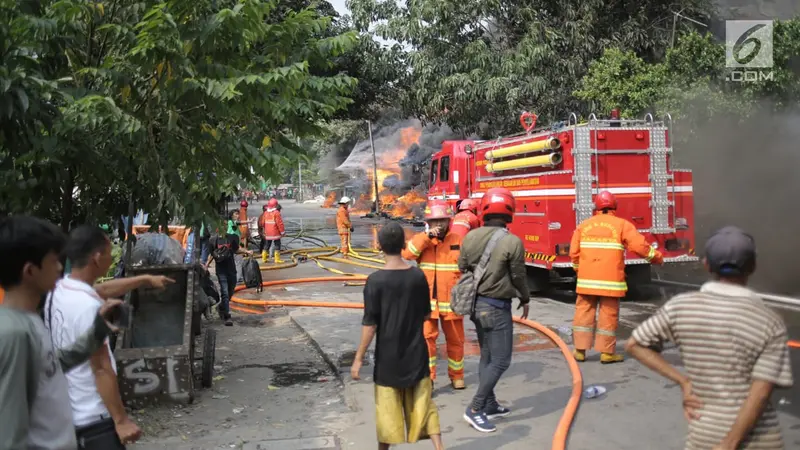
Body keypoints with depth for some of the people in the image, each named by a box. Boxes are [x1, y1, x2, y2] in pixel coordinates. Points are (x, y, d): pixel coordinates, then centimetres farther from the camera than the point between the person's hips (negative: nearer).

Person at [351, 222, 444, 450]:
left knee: (387, 406, 12)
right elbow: (426, 315, 6)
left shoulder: (375, 280, -15)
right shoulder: (418, 276, -5)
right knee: (423, 404, 13)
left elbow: (369, 324, -15)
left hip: (388, 357, -3)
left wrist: (358, 359, -8)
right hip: (416, 354, 3)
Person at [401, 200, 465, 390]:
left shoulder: (459, 240, -1)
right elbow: (407, 254, -18)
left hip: (452, 301, 0)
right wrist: (427, 236, -24)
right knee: (427, 338, 0)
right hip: (427, 301, 0)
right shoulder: (420, 239, 2)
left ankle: (456, 376, 30)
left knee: (455, 340, 12)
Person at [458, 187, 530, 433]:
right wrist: (525, 299, 10)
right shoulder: (512, 242, -17)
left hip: (476, 303, 7)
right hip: (497, 307, -7)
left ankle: (490, 405, 27)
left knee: (487, 357, 18)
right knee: (500, 361, 1)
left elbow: (462, 268, 6)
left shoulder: (470, 237, -1)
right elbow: (519, 276, -8)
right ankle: (475, 409, -1)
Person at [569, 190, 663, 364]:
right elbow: (639, 246, -6)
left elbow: (574, 252, 5)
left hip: (587, 279, 3)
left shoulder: (584, 225, 7)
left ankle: (580, 350, 12)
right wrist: (657, 258, 10)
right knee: (609, 314, 4)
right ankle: (607, 352, 9)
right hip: (610, 280, -3)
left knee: (584, 311, 9)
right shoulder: (622, 225, -1)